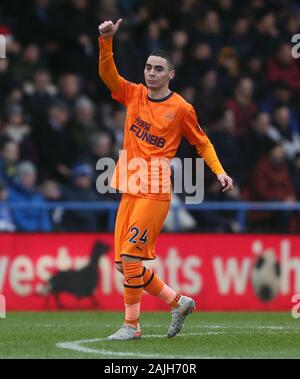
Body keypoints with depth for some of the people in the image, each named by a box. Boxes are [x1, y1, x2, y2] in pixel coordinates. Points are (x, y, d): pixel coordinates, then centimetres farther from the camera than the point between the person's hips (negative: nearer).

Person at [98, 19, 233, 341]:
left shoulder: (181, 108, 0)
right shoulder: (133, 95, 11)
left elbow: (201, 143, 10)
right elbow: (107, 73, -2)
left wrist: (219, 171, -3)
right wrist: (106, 40, -17)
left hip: (155, 192, -6)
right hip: (129, 190, 6)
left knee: (130, 257, -14)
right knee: (124, 264, 5)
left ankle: (131, 324, -3)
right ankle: (178, 302, 20)